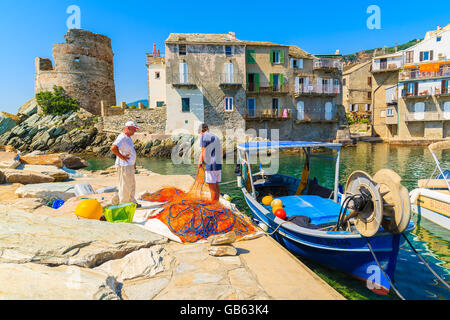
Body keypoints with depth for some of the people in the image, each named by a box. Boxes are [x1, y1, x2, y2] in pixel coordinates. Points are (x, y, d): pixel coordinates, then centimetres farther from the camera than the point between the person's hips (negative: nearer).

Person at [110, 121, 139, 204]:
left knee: (132, 184, 19)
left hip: (130, 165, 10)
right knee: (125, 185, 0)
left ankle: (132, 202, 33)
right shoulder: (122, 137, -18)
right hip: (124, 165, -10)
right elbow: (113, 148, -33)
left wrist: (133, 161, 20)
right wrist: (122, 157, -23)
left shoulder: (128, 138, 14)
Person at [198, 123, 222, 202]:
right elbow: (221, 152, 23)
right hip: (218, 164, 8)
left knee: (212, 187, -4)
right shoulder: (215, 137, 20)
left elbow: (203, 152, -8)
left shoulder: (204, 136, -3)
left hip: (210, 165, -8)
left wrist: (200, 162, 2)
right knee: (216, 185, 16)